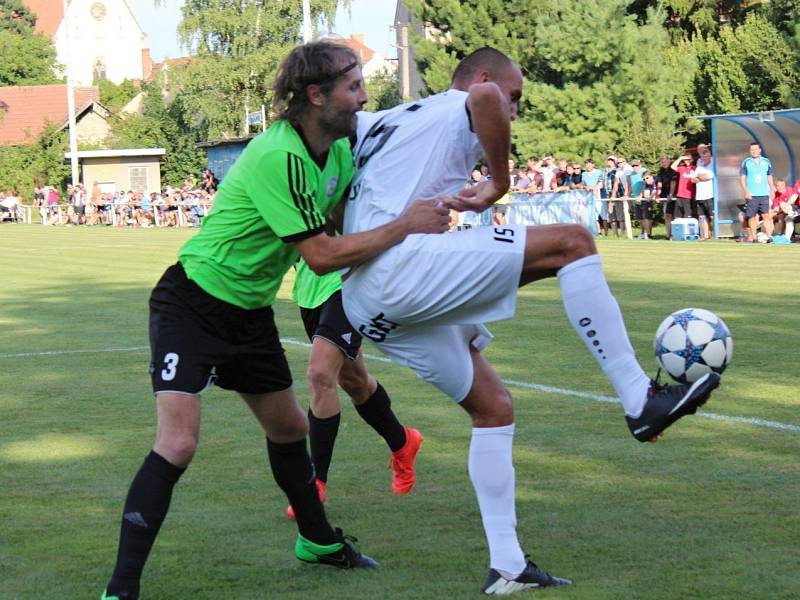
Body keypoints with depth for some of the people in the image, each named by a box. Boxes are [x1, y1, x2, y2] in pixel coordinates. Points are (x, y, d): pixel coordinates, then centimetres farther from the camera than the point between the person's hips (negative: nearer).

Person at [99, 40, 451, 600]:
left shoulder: (340, 148, -2)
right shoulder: (278, 156, -28)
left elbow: (350, 220, 13)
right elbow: (321, 255, -29)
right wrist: (407, 225, -23)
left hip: (250, 310, 9)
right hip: (193, 305, -9)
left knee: (289, 428, 21)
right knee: (177, 445, -19)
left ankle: (317, 539, 43)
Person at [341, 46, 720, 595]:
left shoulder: (383, 122, 29)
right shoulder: (456, 112, 3)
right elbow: (485, 95, -21)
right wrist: (499, 184, -9)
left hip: (366, 304, 9)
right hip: (401, 266, -9)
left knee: (493, 407, 15)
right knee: (573, 242, -12)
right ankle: (641, 399, -16)